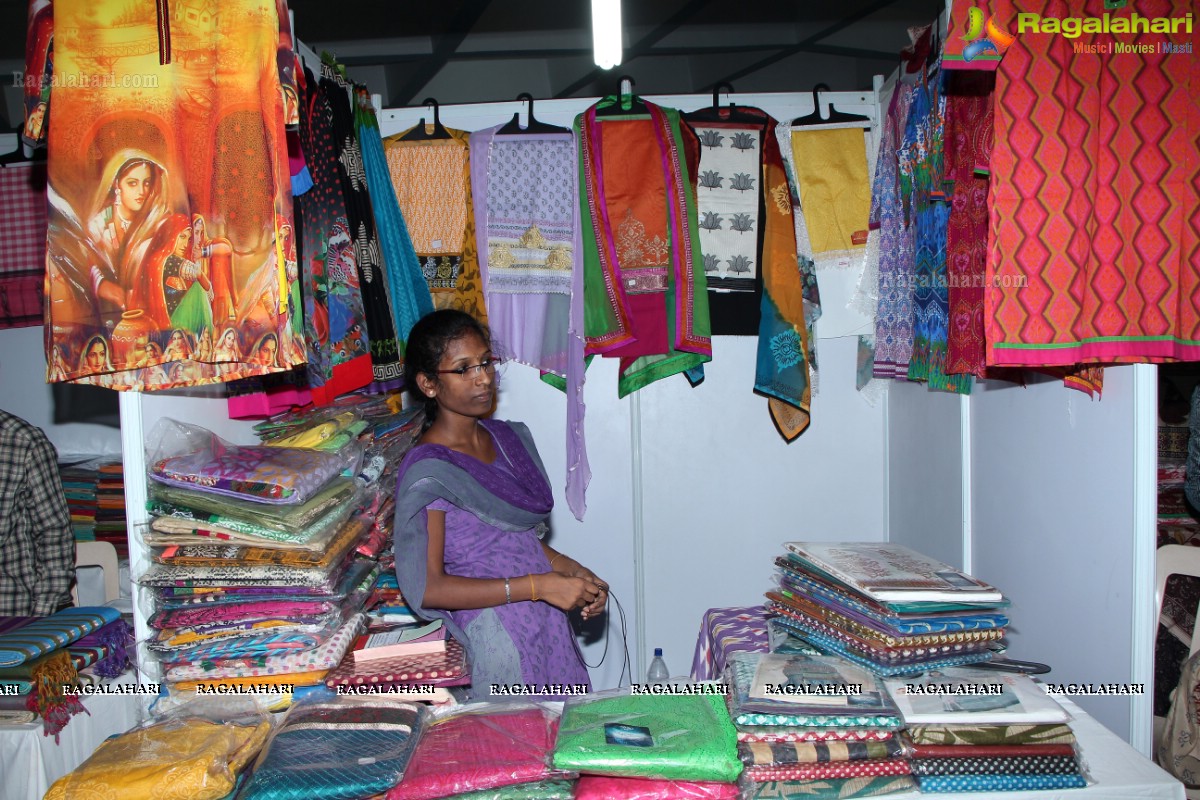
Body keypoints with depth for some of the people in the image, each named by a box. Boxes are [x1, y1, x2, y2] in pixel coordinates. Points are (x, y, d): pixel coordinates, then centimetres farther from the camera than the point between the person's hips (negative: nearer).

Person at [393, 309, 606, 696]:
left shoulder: (510, 438, 8)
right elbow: (426, 588, -20)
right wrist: (539, 586, -21)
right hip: (495, 631, -7)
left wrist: (573, 570, -1)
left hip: (548, 621, 7)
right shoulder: (427, 471, -16)